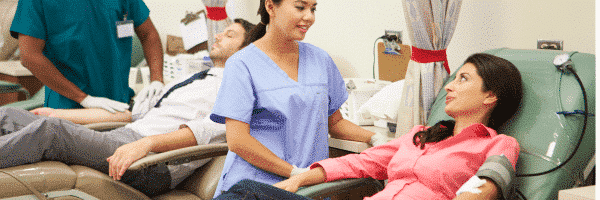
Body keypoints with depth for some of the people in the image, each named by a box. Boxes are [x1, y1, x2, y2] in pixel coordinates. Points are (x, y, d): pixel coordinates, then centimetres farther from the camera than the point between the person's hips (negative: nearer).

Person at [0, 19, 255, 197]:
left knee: (50, 129, -30)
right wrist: (57, 113, 26)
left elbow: (206, 131, -17)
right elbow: (125, 111, 30)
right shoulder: (188, 80, 31)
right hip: (118, 139, 9)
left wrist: (146, 143, -33)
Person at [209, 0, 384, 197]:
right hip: (256, 187, -4)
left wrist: (374, 138, 2)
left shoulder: (320, 59, 11)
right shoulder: (242, 64, -5)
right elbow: (237, 140, -13)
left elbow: (335, 122, 20)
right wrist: (296, 173, -16)